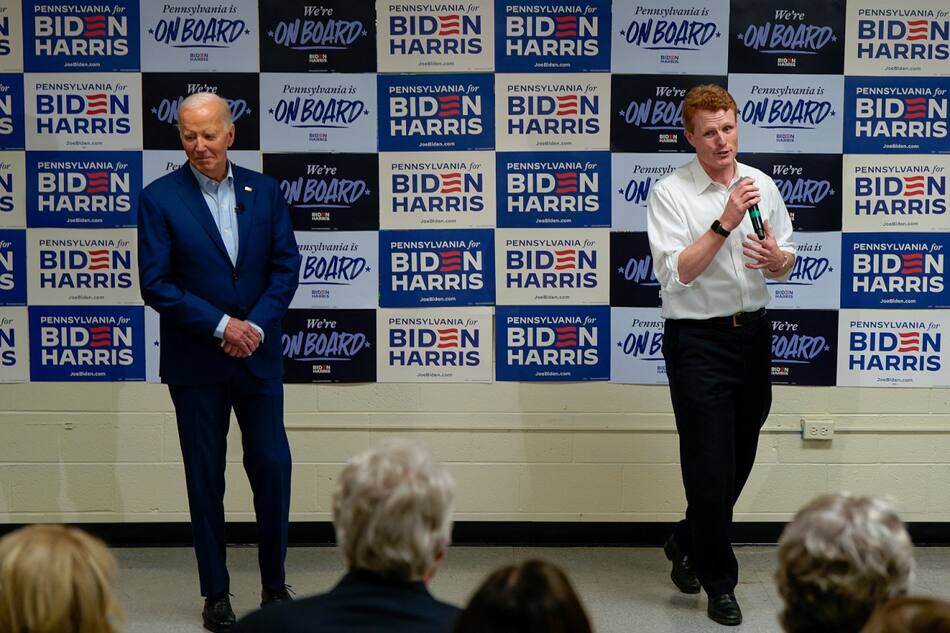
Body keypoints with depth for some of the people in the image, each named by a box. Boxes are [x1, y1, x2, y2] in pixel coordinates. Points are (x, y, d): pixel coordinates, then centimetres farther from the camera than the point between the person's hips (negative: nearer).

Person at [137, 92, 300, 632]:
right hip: (196, 364, -2)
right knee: (206, 479, 6)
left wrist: (257, 326, -11)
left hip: (259, 356, 2)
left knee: (273, 467, 3)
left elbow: (286, 265, 2)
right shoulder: (160, 199, -5)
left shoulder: (265, 191, 4)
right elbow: (155, 284, -9)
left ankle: (275, 583, 20)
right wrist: (221, 325, -15)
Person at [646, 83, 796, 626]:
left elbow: (786, 262, 12)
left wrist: (776, 257, -11)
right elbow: (677, 273, -19)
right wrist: (725, 223, -26)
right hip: (698, 341, -5)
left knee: (738, 462, 16)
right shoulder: (670, 194, -9)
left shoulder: (761, 185, 5)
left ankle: (687, 545, 39)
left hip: (753, 334, 5)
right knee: (710, 467, -2)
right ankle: (719, 581, 14)